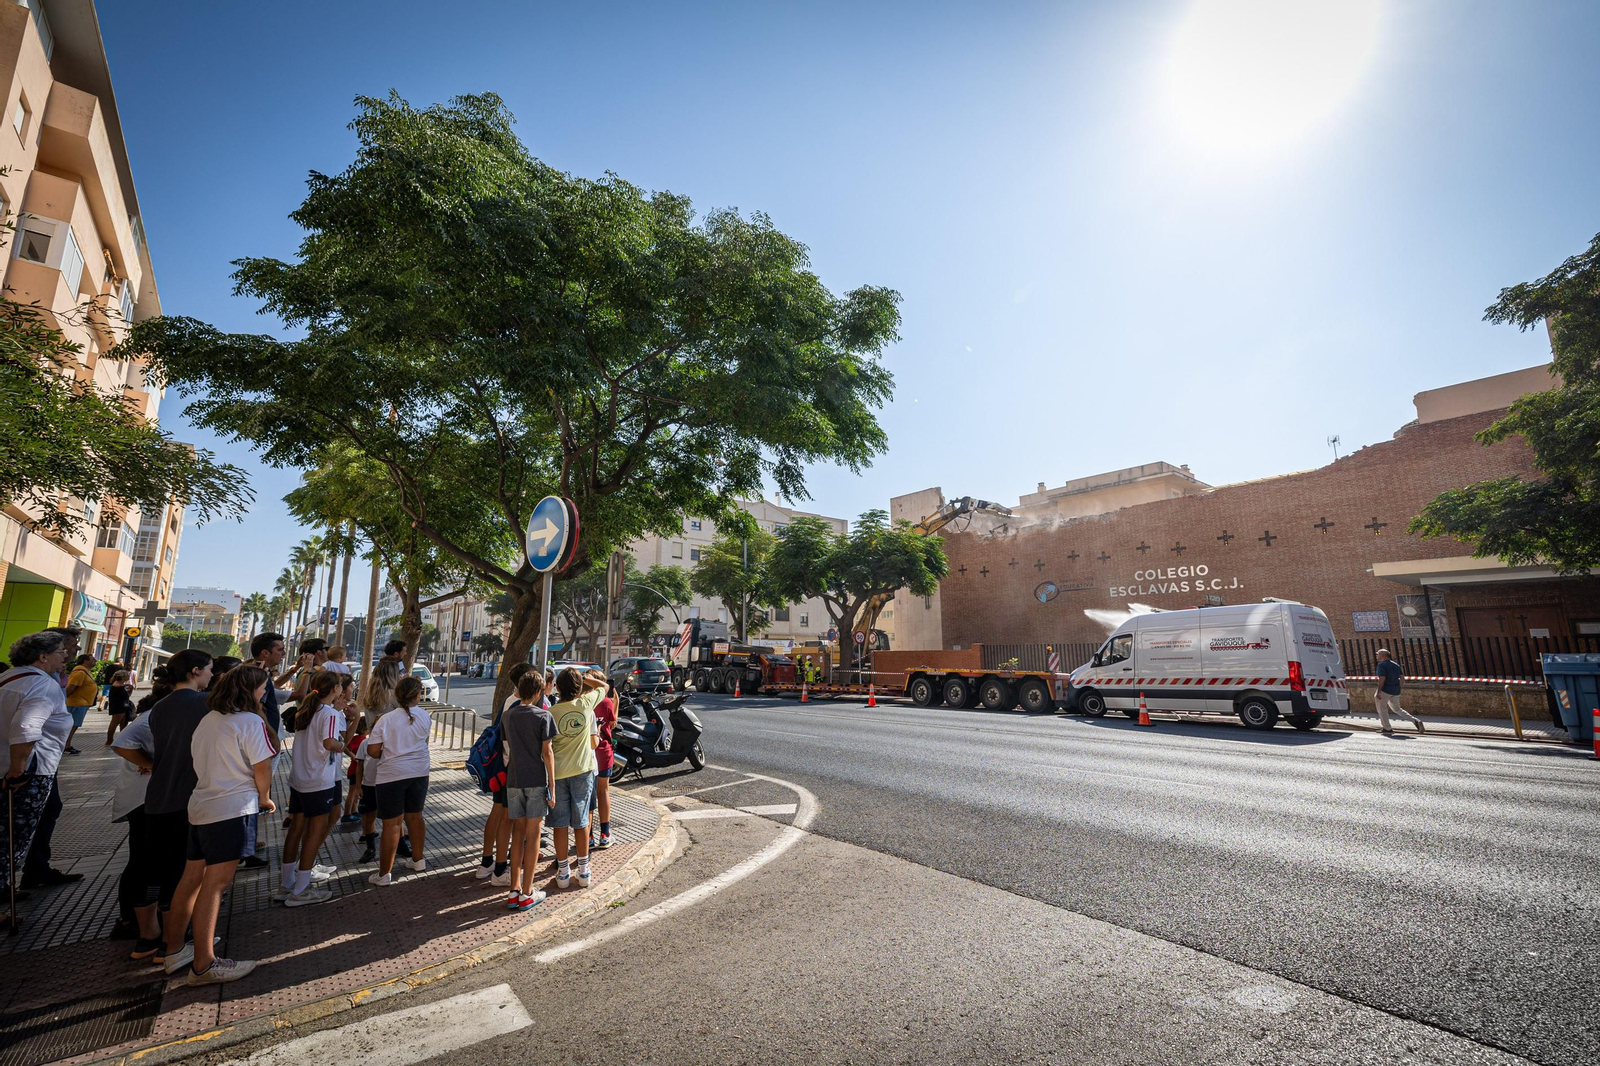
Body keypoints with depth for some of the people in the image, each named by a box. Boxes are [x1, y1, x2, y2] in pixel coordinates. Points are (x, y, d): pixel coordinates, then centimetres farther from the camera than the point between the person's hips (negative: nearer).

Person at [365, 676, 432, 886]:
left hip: (392, 775, -3)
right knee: (415, 816, 19)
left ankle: (385, 873, 11)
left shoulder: (386, 720, -11)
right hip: (419, 773, 3)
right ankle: (418, 860, 33)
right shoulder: (424, 716, -3)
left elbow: (373, 752, -9)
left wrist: (388, 750, 10)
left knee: (391, 823, 3)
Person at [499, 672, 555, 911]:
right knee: (532, 835, 4)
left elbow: (506, 750, 8)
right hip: (537, 781, -4)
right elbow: (547, 753, -9)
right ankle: (526, 893, 10)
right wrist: (552, 787, -5)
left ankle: (514, 891, 16)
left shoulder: (507, 716, 5)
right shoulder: (543, 716, -9)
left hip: (513, 781, 4)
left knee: (518, 833, 13)